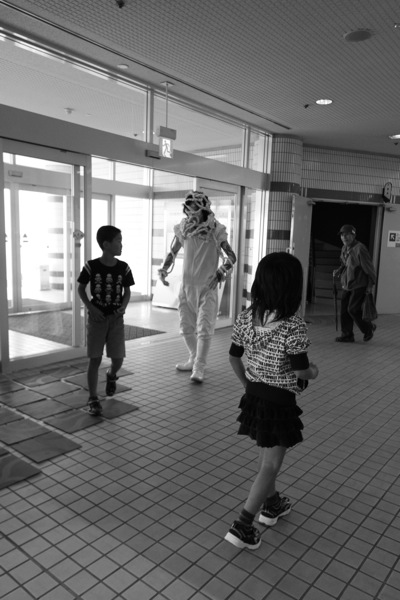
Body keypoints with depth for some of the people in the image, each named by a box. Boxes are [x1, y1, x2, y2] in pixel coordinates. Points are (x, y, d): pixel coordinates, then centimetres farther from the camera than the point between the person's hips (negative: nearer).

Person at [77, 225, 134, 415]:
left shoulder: (123, 268, -2)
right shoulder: (91, 266, -8)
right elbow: (80, 288, 2)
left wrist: (123, 307, -9)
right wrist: (90, 307, -10)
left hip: (116, 318, 2)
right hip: (96, 317, -2)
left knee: (118, 358, 1)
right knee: (95, 359, -1)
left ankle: (111, 375, 37)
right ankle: (93, 398, 9)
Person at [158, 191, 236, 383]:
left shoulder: (215, 231, -11)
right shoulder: (183, 229, -2)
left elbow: (231, 256, -7)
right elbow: (173, 252, 11)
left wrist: (221, 272, -24)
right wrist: (164, 270, -4)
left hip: (207, 287, -4)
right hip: (187, 285, 4)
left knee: (204, 329, -7)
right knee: (186, 326, 13)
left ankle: (199, 368, -1)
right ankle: (194, 359, 32)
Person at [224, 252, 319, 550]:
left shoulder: (246, 317, -6)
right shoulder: (293, 326, -23)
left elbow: (234, 358, 2)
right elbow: (301, 372, -19)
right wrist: (314, 372, 4)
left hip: (254, 396, 6)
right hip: (280, 402, -6)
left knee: (266, 455, 25)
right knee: (271, 465, 8)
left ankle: (272, 504, 45)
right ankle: (242, 526, 12)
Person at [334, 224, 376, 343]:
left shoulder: (359, 248, -17)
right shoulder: (344, 248, 8)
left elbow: (369, 267, -12)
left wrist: (370, 285, -9)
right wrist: (338, 271, 4)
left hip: (359, 285, -8)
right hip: (347, 284, 8)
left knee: (353, 309, -9)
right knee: (344, 310, 4)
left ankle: (369, 328, 17)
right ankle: (347, 334, 15)